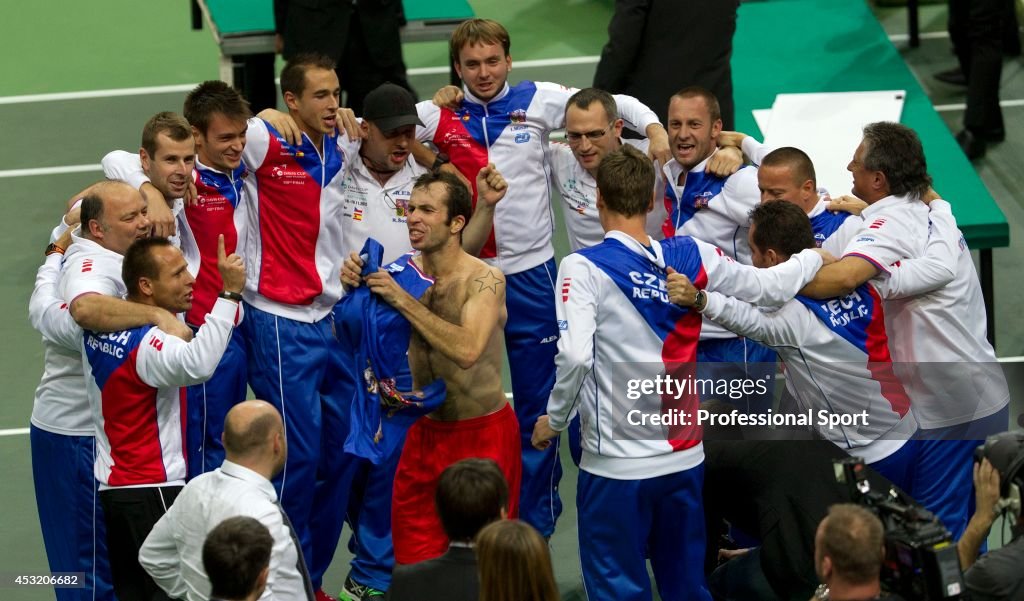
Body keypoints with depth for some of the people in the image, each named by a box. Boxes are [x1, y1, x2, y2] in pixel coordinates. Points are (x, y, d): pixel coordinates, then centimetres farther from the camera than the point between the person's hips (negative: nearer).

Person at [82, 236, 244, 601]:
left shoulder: (97, 327, 5)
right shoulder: (147, 343, -22)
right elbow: (197, 365, -43)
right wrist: (230, 293, -44)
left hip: (113, 486, 9)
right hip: (153, 490, -9)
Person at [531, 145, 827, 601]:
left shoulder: (583, 268, -12)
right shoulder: (692, 256, 1)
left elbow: (575, 357, -22)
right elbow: (771, 286, 12)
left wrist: (554, 420, -5)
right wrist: (815, 255, 31)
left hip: (617, 465, -4)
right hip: (684, 457, 5)